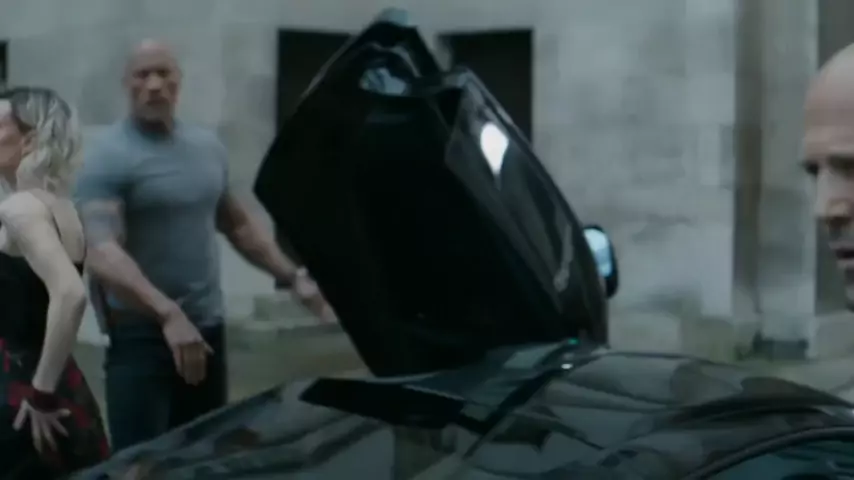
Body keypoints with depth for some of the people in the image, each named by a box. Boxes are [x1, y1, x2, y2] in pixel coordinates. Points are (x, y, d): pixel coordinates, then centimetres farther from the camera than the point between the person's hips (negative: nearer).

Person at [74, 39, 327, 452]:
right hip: (141, 335, -6)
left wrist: (292, 275, 12)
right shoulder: (109, 158, -12)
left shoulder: (208, 148, 11)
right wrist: (167, 314, -35)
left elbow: (239, 225, 23)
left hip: (206, 328, 7)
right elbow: (102, 255, -24)